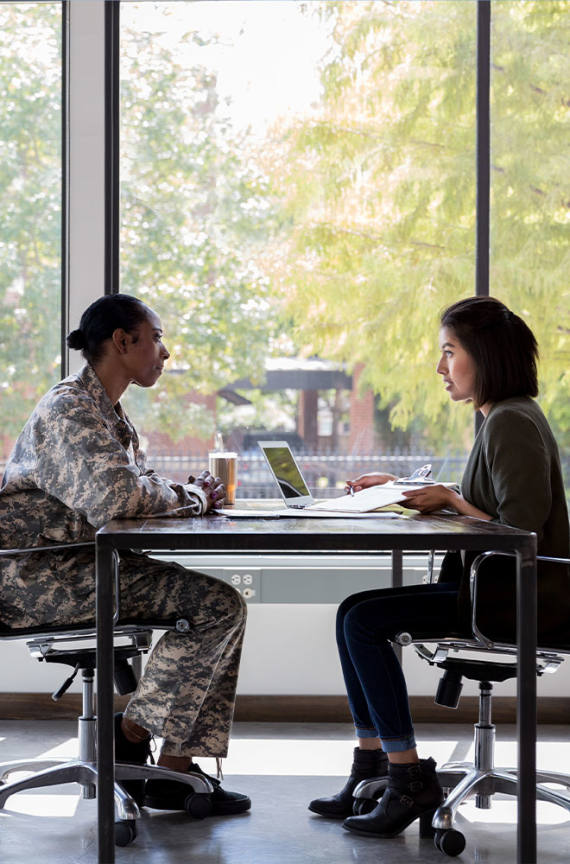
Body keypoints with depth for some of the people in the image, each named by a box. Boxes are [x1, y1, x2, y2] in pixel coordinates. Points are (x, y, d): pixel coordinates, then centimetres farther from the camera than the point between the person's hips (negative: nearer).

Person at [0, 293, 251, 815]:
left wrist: (190, 494, -1)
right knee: (219, 605, -15)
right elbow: (112, 498, -28)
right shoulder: (70, 409, -14)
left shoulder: (107, 412, 19)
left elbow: (139, 491, 21)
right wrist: (189, 498, -12)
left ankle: (177, 769, 0)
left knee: (223, 605, 3)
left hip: (81, 566, 10)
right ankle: (133, 734, -5)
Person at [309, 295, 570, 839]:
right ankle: (372, 766, 6)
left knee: (363, 619, -16)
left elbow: (521, 533, -22)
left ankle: (410, 779, -10)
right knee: (356, 614, 4)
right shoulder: (500, 418, 15)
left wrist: (450, 501, -13)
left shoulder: (513, 425, -17)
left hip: (523, 598, -10)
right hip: (500, 589, 10)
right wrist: (402, 490, 15)